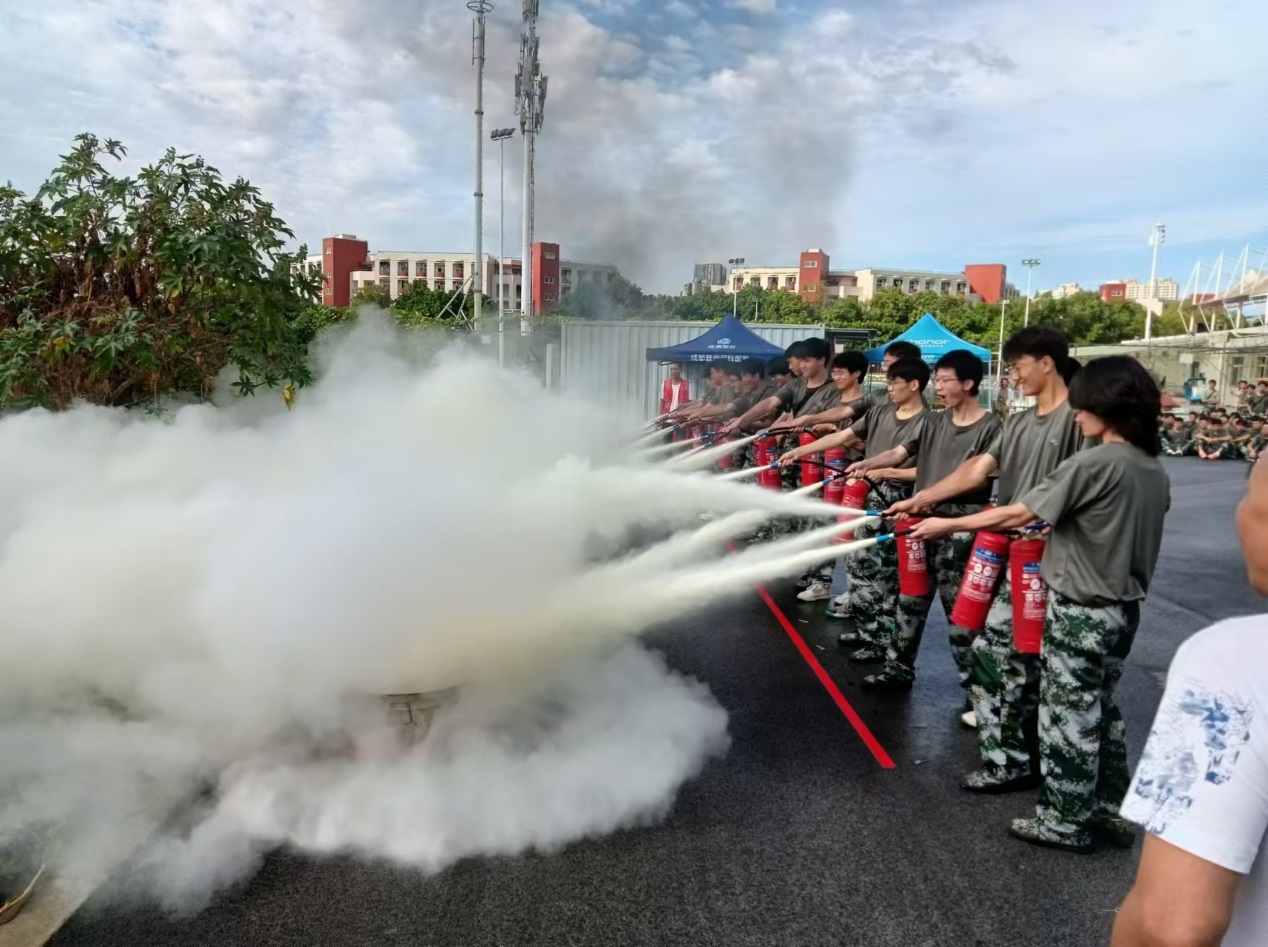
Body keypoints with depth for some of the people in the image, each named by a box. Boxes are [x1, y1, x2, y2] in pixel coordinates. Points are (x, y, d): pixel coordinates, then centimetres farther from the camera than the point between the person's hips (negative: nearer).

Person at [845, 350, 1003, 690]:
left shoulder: (991, 427, -7)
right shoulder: (934, 422, 12)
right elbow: (900, 452, 4)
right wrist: (867, 464, -15)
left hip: (960, 527, -6)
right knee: (911, 600, 12)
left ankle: (974, 682, 12)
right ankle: (899, 668, 23)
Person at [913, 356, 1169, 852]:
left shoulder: (1093, 463, -20)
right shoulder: (1155, 470, 5)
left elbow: (1019, 515, -18)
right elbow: (1125, 531, 13)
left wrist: (948, 525, -9)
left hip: (1081, 610, -8)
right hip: (1123, 607, 8)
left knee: (1068, 716, 4)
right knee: (1101, 710, 19)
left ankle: (1066, 821, 17)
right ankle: (1111, 811, 30)